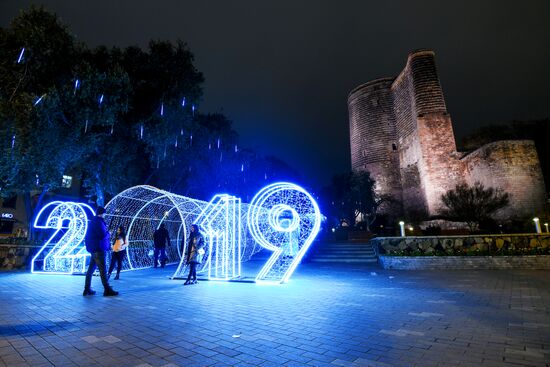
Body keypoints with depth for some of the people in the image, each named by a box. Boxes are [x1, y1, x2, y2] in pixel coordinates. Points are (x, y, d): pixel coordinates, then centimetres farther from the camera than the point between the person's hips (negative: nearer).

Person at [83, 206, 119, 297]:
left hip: (94, 248, 10)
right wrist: (108, 234, -3)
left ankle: (87, 289, 19)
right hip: (98, 248, -10)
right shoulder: (99, 221, -15)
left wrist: (106, 234, 9)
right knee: (102, 269, -8)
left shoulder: (93, 221, 16)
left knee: (91, 268, 13)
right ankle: (107, 290, -5)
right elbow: (103, 235, -22)